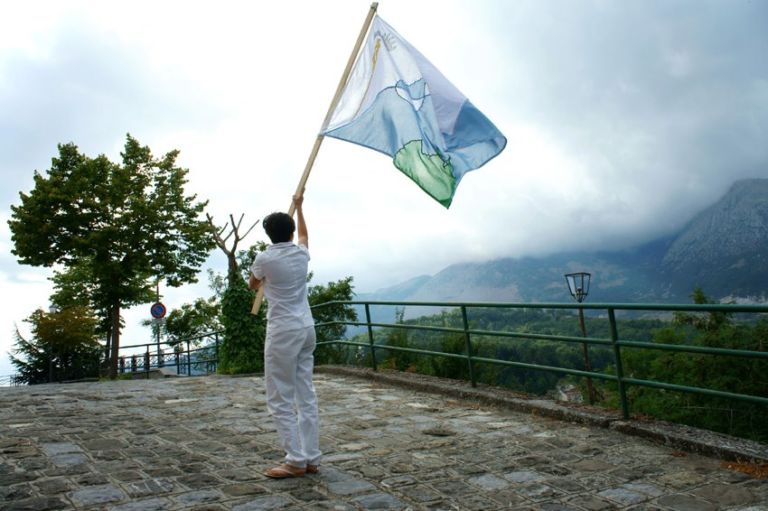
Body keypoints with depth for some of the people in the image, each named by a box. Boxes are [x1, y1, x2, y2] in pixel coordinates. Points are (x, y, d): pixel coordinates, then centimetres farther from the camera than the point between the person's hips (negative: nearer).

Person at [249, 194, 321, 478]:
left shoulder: (264, 259, -9)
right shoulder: (301, 253, 5)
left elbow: (252, 285, 13)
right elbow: (304, 234, 31)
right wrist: (298, 207, 45)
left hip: (282, 331, -6)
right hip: (306, 329, 6)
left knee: (281, 399, 0)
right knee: (306, 396, 9)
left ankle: (296, 461, 1)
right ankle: (311, 458, 15)